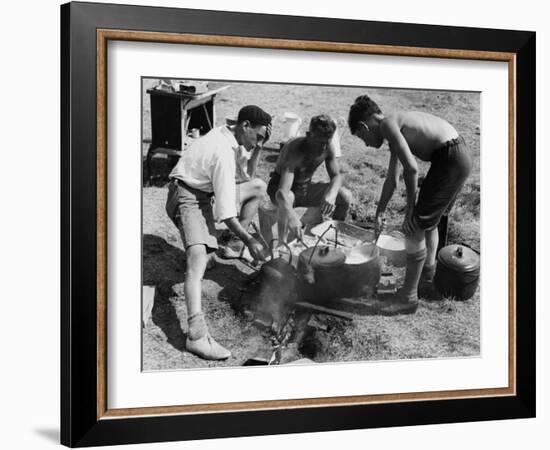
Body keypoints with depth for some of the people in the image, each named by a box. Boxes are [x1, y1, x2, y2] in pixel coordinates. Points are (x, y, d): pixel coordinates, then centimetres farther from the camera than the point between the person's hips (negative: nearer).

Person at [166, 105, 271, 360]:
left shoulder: (225, 134, 1)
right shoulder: (224, 154, -27)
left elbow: (244, 173, 19)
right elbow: (226, 213, -27)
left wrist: (256, 145, 6)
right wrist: (249, 241, -20)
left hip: (206, 192, 10)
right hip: (188, 197, -10)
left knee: (258, 188, 19)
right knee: (198, 258, -30)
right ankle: (196, 336, -45)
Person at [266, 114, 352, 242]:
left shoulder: (328, 147, -16)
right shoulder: (294, 150, -35)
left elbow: (336, 176, -8)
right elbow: (283, 191, -46)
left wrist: (331, 194, -34)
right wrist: (291, 216, -68)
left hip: (305, 188, 6)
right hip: (279, 187, -6)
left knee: (345, 196, -12)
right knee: (286, 200, -42)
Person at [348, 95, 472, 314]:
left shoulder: (387, 124, -10)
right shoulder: (395, 126, 20)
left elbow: (411, 168, -19)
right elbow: (392, 178, 30)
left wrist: (410, 209, -9)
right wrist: (380, 212, 38)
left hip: (450, 160, -10)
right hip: (459, 156, 10)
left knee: (415, 227, -3)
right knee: (428, 221, 26)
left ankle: (409, 297, 6)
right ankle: (428, 279, 42)